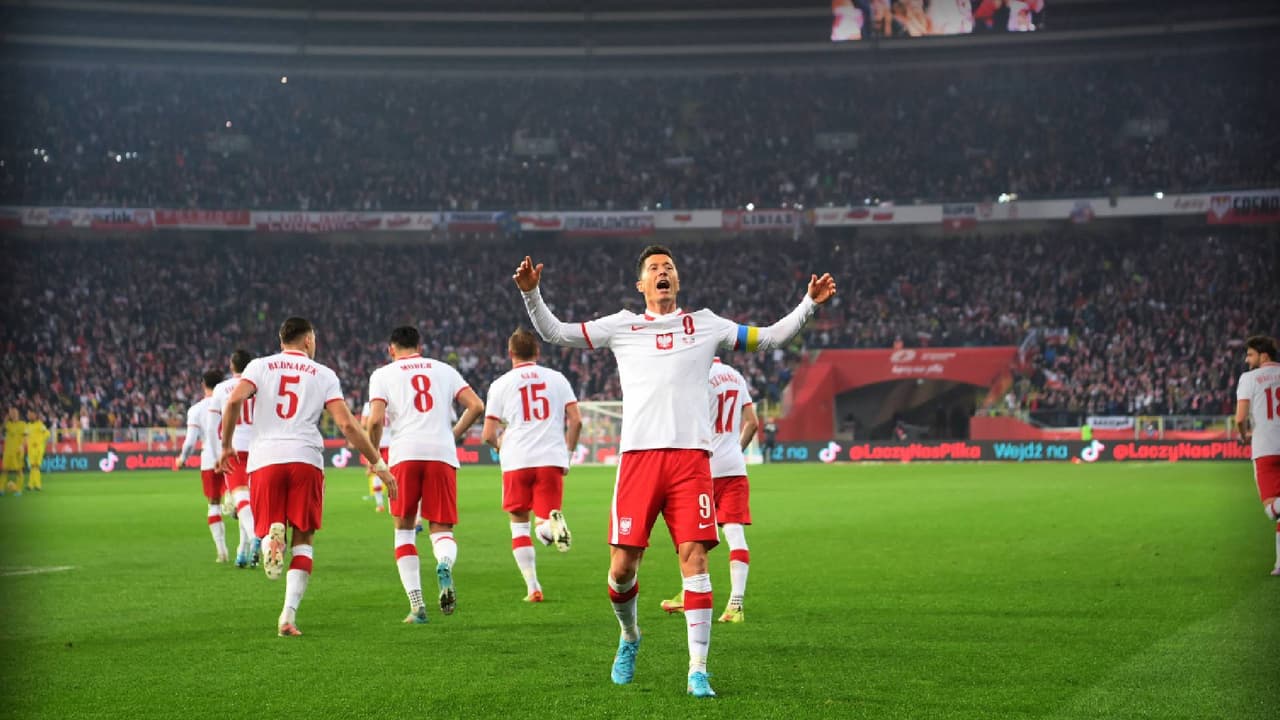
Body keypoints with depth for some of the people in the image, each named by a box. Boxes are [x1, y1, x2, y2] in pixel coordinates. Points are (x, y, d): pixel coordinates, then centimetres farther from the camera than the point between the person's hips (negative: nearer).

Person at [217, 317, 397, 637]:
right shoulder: (323, 375, 12)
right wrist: (378, 464, 7)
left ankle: (271, 539, -23)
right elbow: (347, 424, 2)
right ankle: (289, 614, -3)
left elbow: (234, 400, -5)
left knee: (266, 528, 15)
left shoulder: (260, 366, 13)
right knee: (302, 539, 10)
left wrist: (226, 446, 7)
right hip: (306, 460, 0)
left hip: (264, 460, 0)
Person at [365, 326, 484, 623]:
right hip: (442, 453, 1)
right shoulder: (444, 370, 19)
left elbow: (375, 420, -2)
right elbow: (476, 406, 8)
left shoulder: (383, 374, 12)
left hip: (405, 453, -1)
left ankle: (417, 604, 3)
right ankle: (444, 565, -30)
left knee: (404, 528, 14)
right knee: (442, 529, 7)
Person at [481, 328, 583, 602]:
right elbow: (576, 421, 4)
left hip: (516, 462, -1)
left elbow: (488, 434, 2)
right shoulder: (557, 378, 10)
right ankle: (554, 520, -29)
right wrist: (567, 454, 15)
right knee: (545, 528, 9)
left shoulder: (500, 384, 5)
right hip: (552, 459, 1)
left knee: (519, 523, 15)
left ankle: (532, 587, 7)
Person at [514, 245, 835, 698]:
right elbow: (554, 332, 15)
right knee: (623, 566, -2)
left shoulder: (705, 324, 17)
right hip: (638, 456, 0)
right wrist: (531, 293, 2)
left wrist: (809, 304, 14)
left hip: (691, 458, 0)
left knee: (694, 558, -10)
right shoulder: (621, 326, 15)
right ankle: (629, 636, 28)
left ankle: (697, 670, -6)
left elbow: (768, 338, 23)